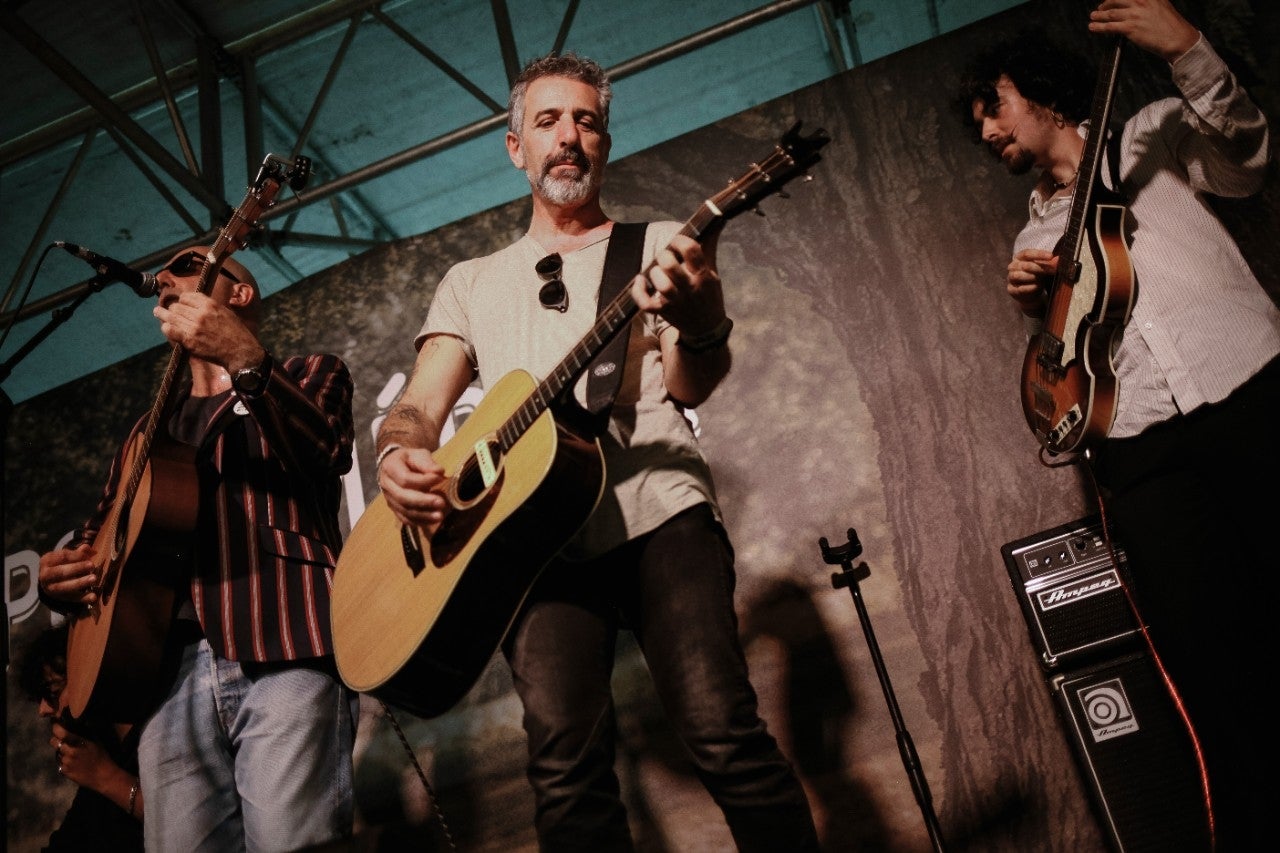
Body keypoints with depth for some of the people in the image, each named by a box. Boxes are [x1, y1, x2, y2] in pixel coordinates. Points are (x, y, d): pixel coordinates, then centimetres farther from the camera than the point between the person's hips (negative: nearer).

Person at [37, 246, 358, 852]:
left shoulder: (309, 375, 14)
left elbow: (327, 453, -8)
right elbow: (100, 532, 30)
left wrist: (245, 361, -21)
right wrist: (57, 577, 8)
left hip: (282, 651, -5)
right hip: (168, 668, 5)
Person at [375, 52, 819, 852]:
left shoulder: (659, 245, 15)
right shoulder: (472, 282, 23)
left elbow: (690, 388, 1)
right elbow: (421, 404, 14)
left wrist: (702, 322, -24)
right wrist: (399, 456, -11)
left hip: (658, 512, -1)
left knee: (722, 727, -17)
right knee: (565, 757, -16)